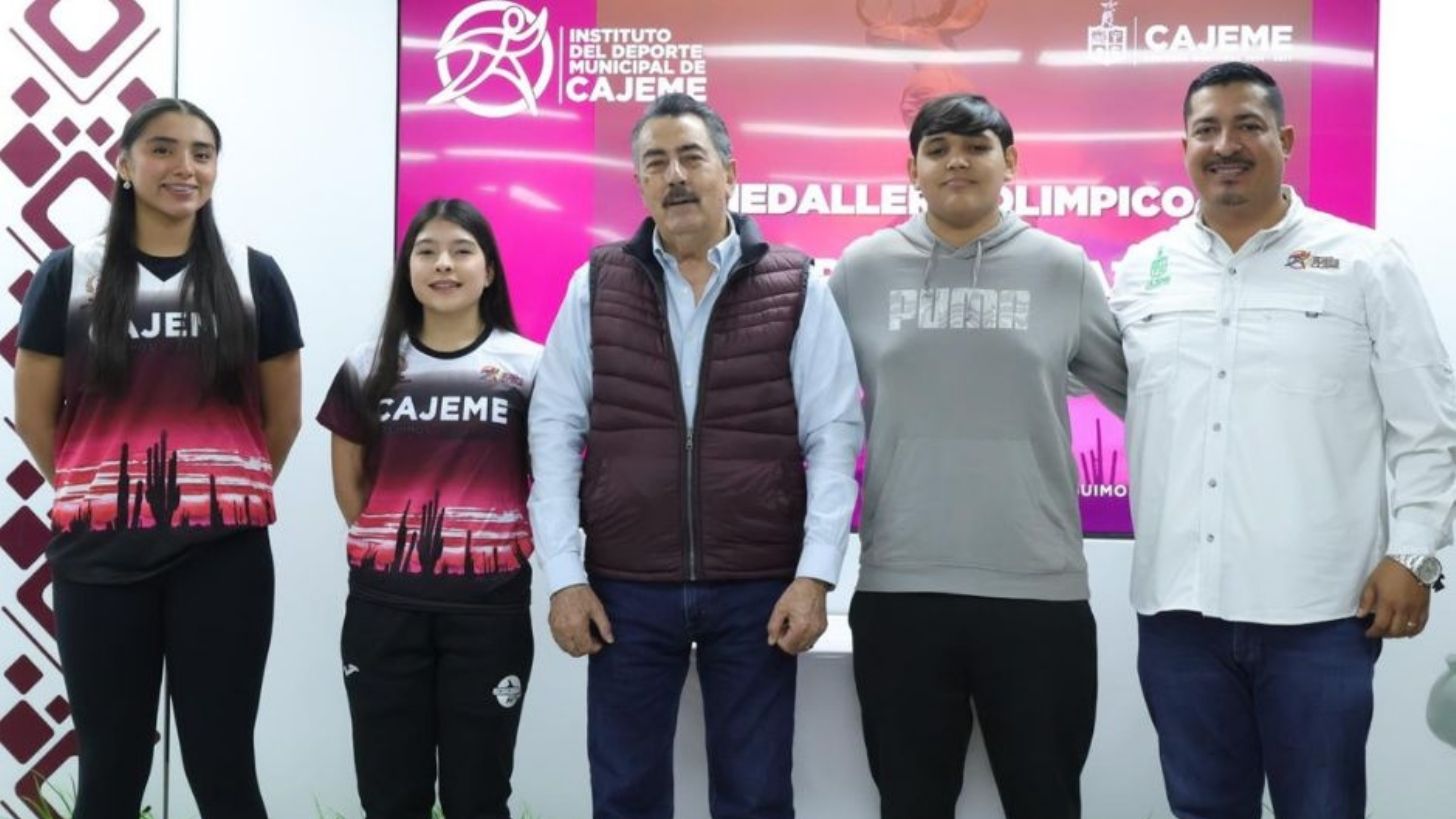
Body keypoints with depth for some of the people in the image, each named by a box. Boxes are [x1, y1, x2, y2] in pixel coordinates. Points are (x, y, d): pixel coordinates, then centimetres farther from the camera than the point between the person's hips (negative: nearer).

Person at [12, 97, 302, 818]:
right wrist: (99, 493, 11)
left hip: (223, 552, 0)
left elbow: (283, 417, 10)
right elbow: (34, 415, 7)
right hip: (100, 553, 0)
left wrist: (224, 494, 11)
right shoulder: (70, 274, 4)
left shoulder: (253, 276, 5)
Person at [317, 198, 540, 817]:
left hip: (488, 604, -2)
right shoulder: (368, 369, 7)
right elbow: (349, 483, 13)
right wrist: (389, 544, 4)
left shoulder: (529, 366, 2)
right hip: (383, 604, 2)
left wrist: (505, 543, -1)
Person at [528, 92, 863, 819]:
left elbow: (833, 437, -1)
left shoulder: (797, 288, 1)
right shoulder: (595, 286, 4)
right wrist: (564, 576, -3)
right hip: (625, 589, 1)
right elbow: (555, 431, 3)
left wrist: (815, 574, -9)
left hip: (758, 589, -1)